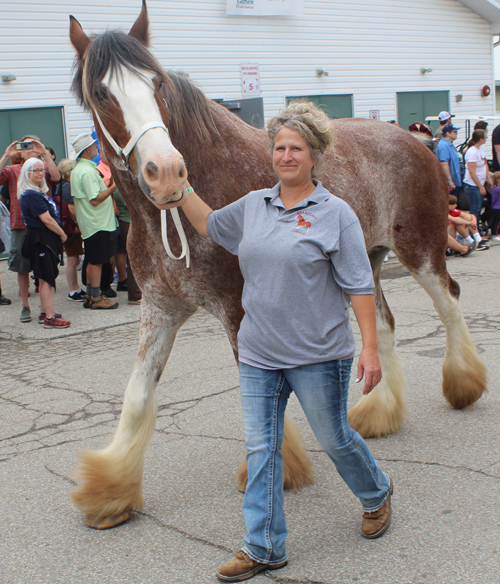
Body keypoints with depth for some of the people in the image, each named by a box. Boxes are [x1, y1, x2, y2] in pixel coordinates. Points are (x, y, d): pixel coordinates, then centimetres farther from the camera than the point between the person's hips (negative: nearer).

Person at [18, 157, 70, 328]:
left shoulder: (39, 192, 14)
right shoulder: (32, 195, -17)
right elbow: (46, 219, -18)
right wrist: (62, 234, -6)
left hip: (46, 239, 10)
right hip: (42, 240, -10)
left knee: (45, 278, 14)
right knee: (47, 279, -9)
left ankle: (45, 313, 22)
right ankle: (50, 318, -8)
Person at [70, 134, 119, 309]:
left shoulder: (77, 169, 14)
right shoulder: (88, 171, -19)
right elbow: (96, 199, -23)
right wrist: (114, 186, -20)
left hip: (89, 223, 10)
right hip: (98, 223, -10)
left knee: (92, 261, 14)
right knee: (96, 261, -4)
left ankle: (90, 295, 20)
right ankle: (96, 297, 1)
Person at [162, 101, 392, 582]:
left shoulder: (335, 213, -9)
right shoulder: (253, 205, 5)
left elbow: (359, 287, -9)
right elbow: (209, 225, 23)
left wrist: (370, 348, -14)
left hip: (317, 356, -4)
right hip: (258, 355, 5)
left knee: (334, 439, 13)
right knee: (260, 449, 7)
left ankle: (376, 495, 43)